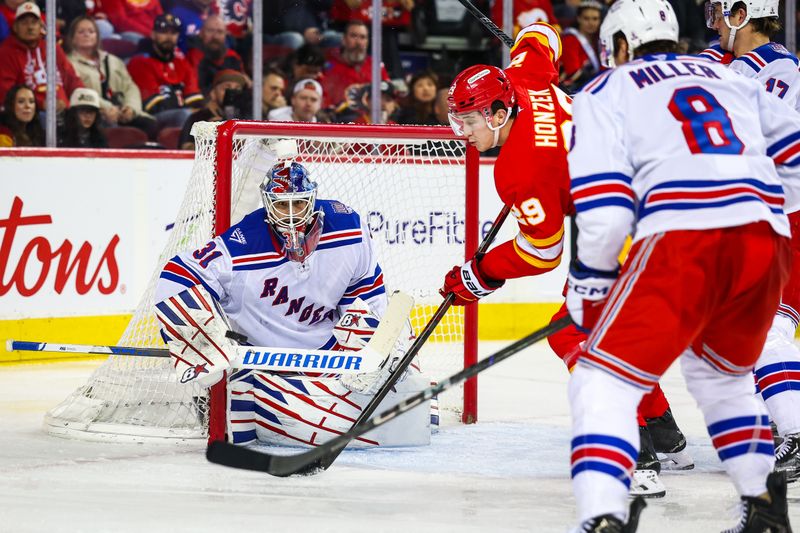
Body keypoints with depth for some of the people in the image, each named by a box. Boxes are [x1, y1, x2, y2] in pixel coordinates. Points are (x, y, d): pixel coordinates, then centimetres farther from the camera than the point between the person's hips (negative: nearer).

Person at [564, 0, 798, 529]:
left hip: (683, 245, -5)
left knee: (605, 378, 0)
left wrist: (588, 282, 16)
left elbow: (604, 208, 2)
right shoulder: (729, 77, 29)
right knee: (721, 370, 31)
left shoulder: (605, 92, 14)